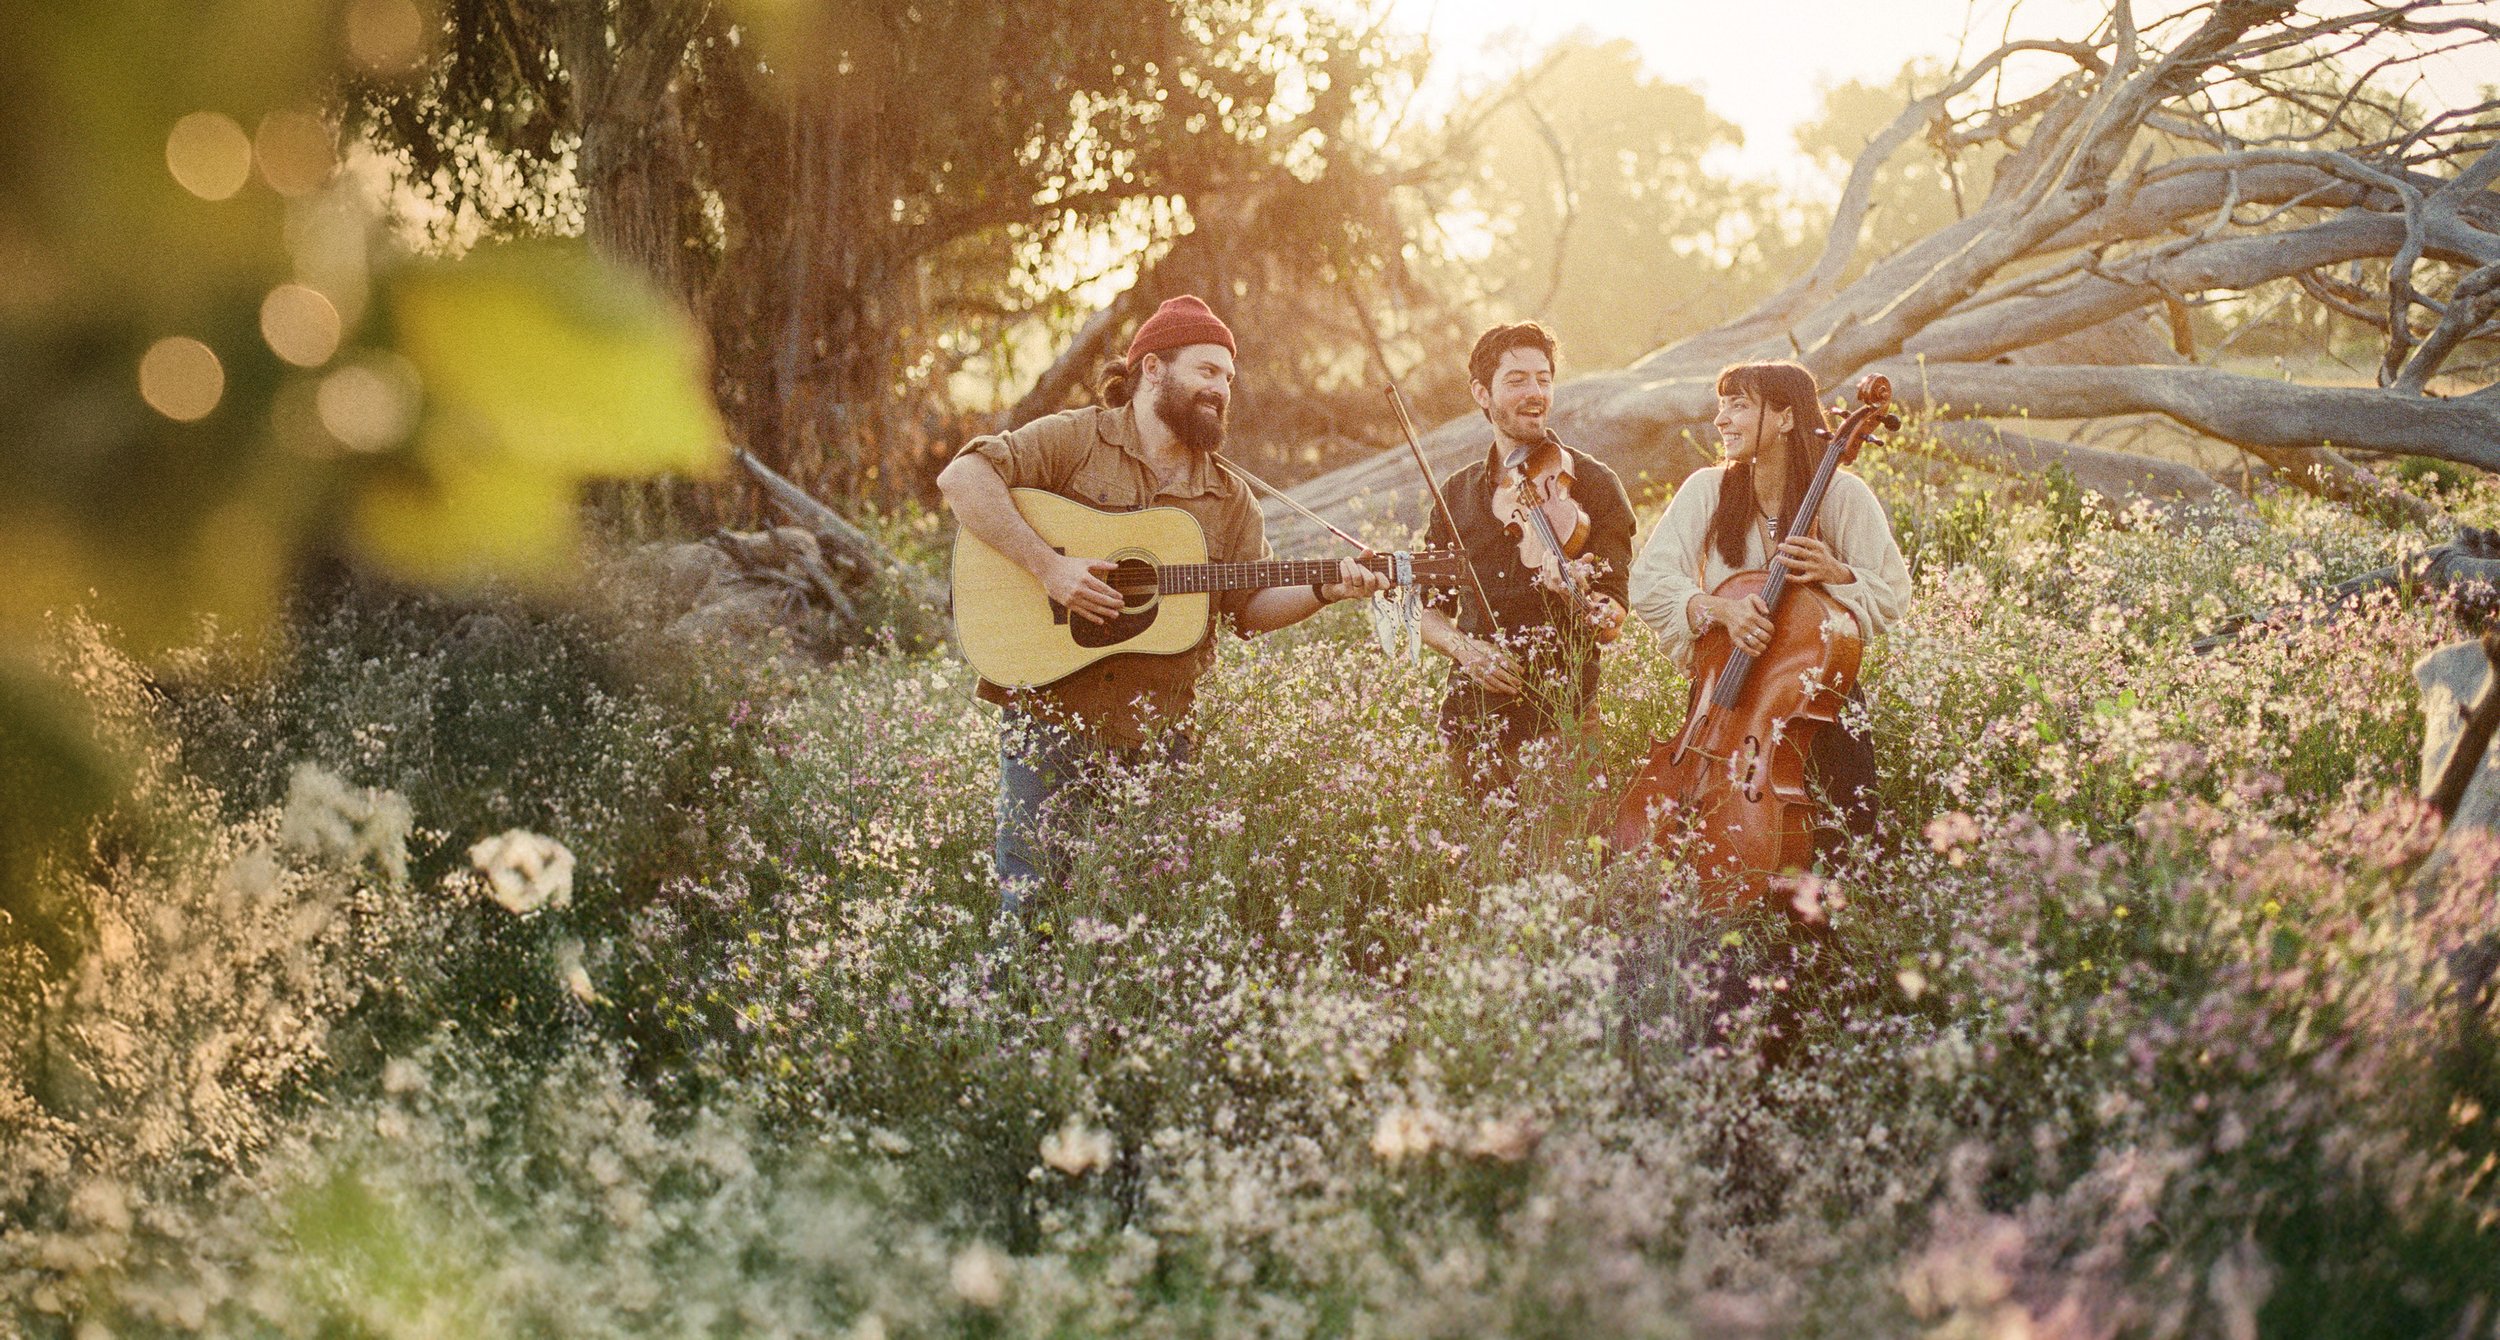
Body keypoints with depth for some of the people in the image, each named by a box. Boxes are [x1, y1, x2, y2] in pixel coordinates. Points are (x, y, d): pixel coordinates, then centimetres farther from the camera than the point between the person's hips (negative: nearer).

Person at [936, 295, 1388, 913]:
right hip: (1051, 710, -4)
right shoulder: (1074, 439, -4)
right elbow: (961, 477, -15)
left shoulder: (1230, 497, 12)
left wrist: (1323, 592, -8)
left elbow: (1250, 606, 10)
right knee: (1029, 903, 0)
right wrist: (1047, 565, -22)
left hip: (1159, 734, 5)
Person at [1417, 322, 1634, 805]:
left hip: (1557, 717, -3)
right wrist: (1462, 647, -8)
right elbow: (1428, 609, 14)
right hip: (1471, 719, 3)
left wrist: (1578, 597, -27)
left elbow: (1612, 619, -5)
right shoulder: (1458, 493, 12)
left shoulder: (1591, 484, 0)